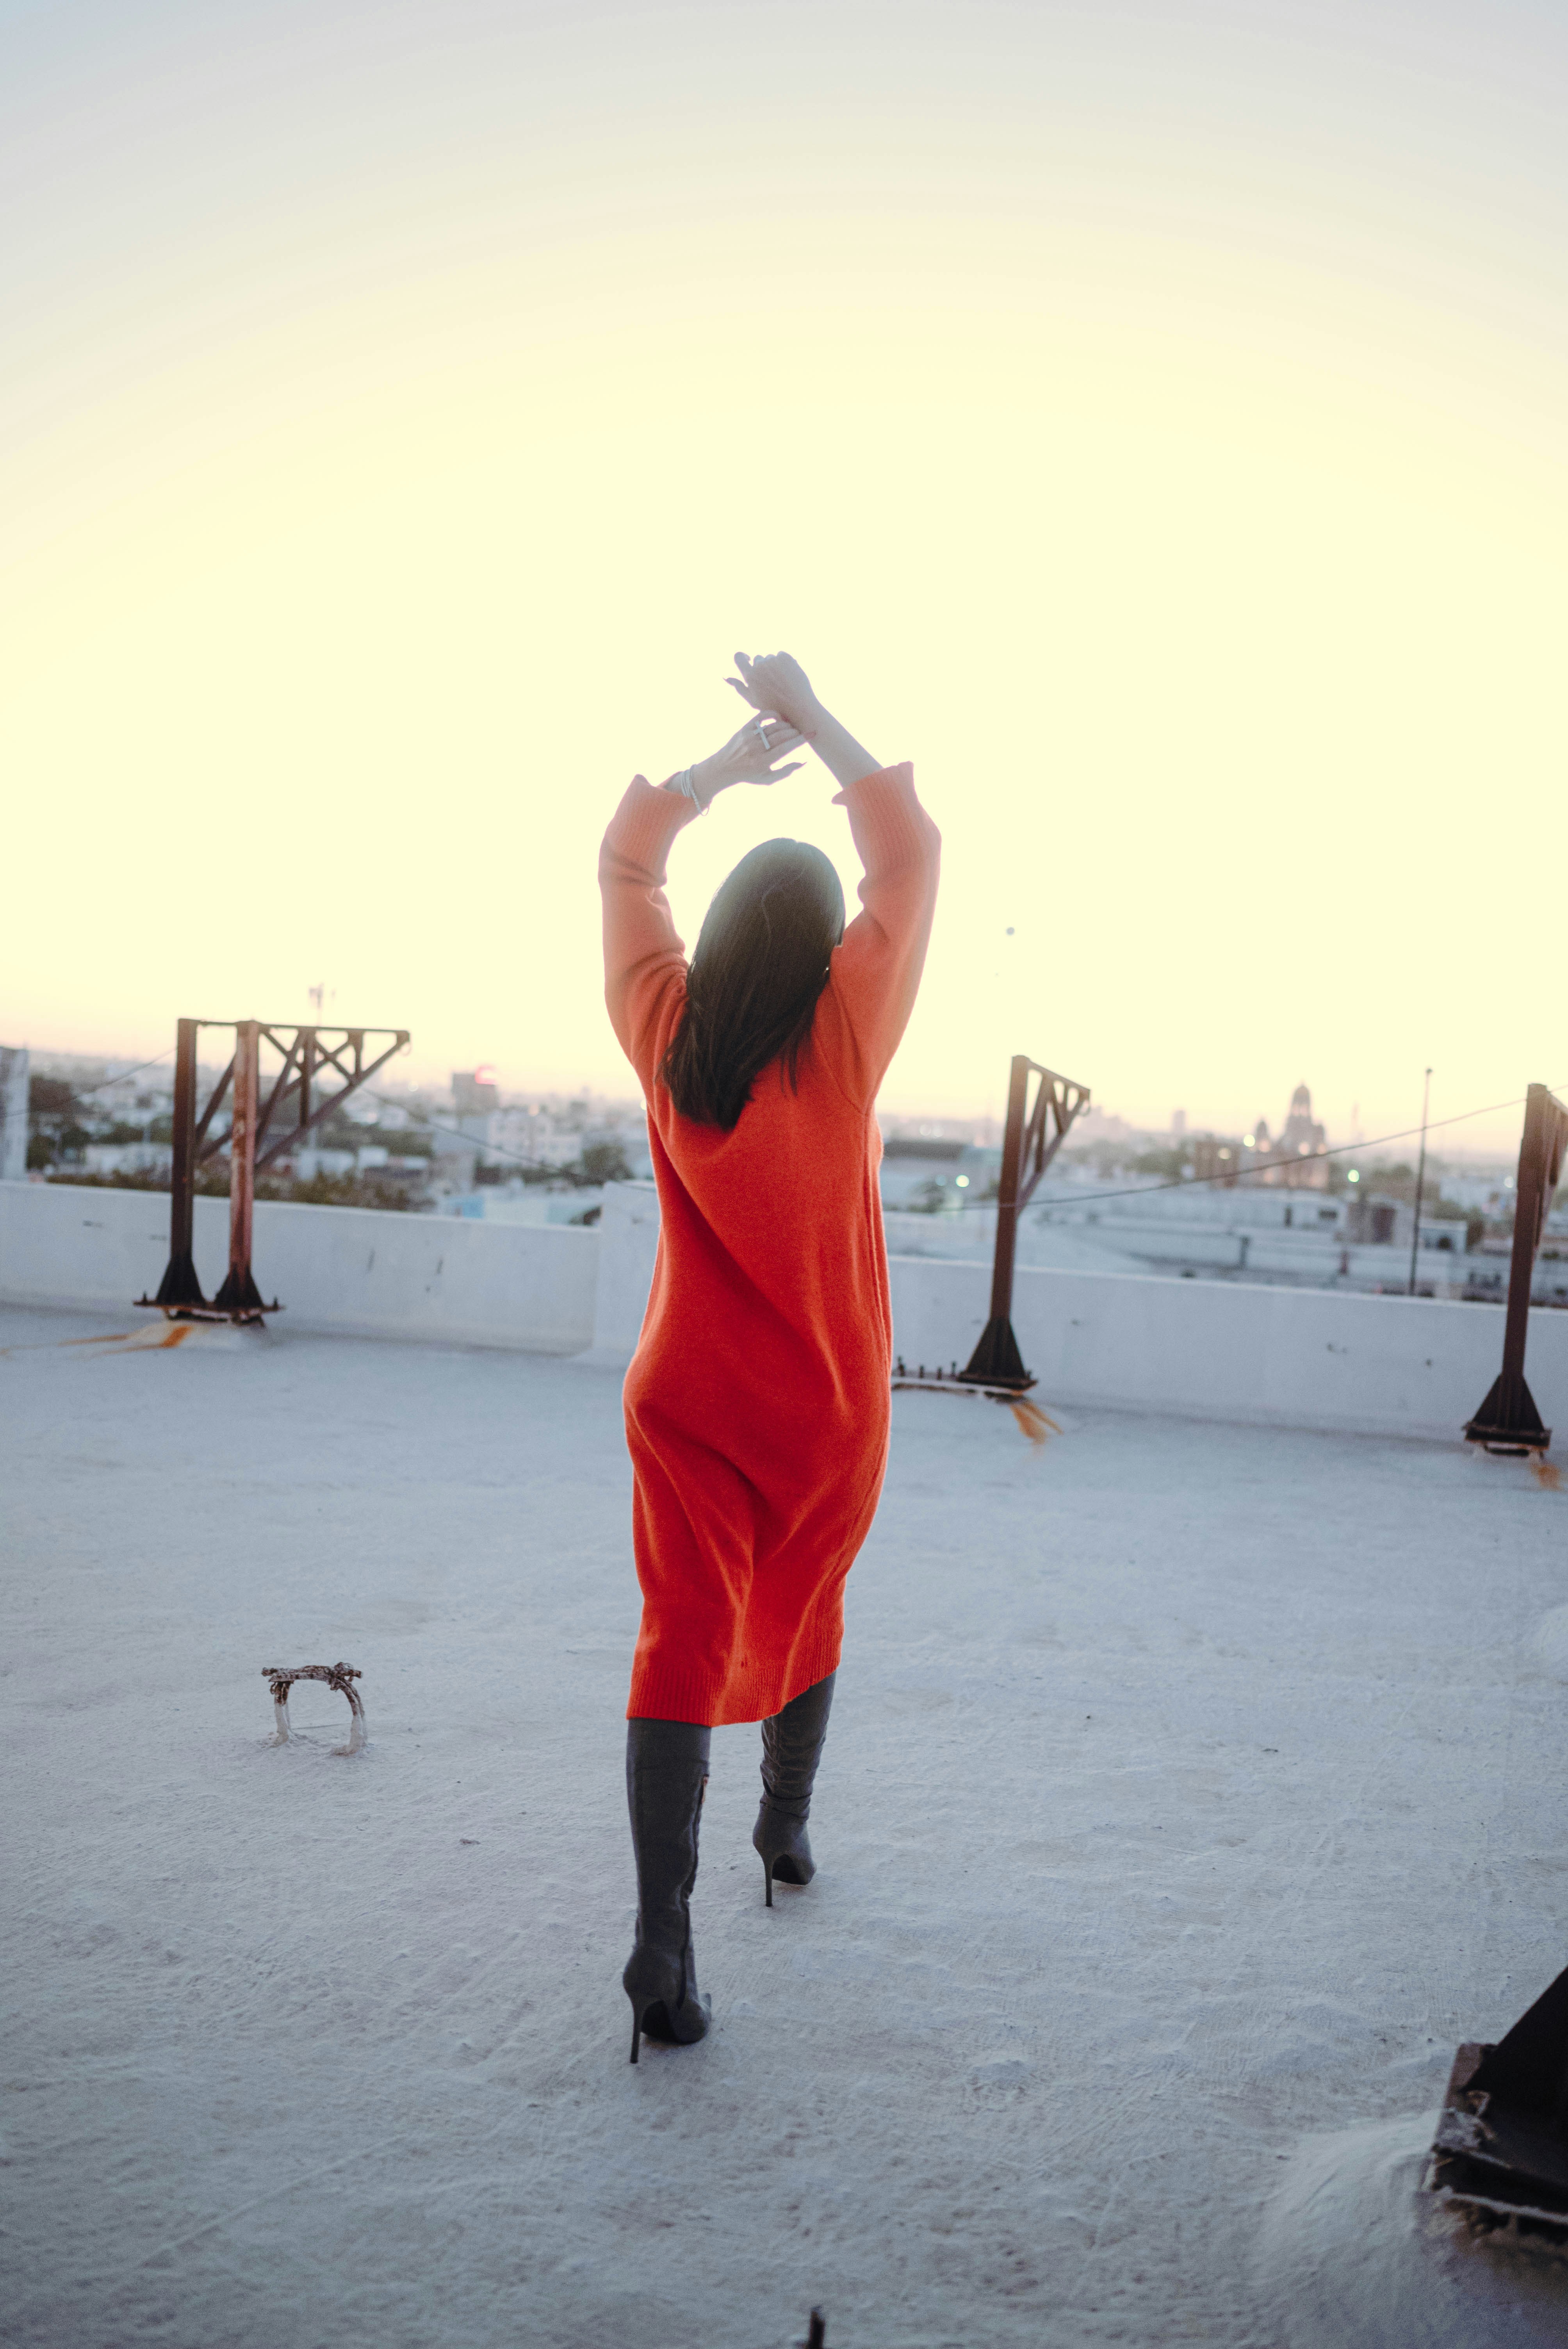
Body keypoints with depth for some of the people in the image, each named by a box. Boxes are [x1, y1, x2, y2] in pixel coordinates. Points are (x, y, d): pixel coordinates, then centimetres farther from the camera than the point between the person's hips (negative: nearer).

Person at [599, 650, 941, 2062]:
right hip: (829, 1401, 0)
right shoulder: (844, 1039, -14)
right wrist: (808, 715, 1)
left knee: (685, 1640, -1)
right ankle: (788, 1831, 40)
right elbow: (910, 849, -5)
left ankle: (664, 1938, -9)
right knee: (805, 1614, 21)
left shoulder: (667, 1032, -8)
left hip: (692, 1398, 1)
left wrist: (732, 759, 15)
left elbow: (625, 855, 8)